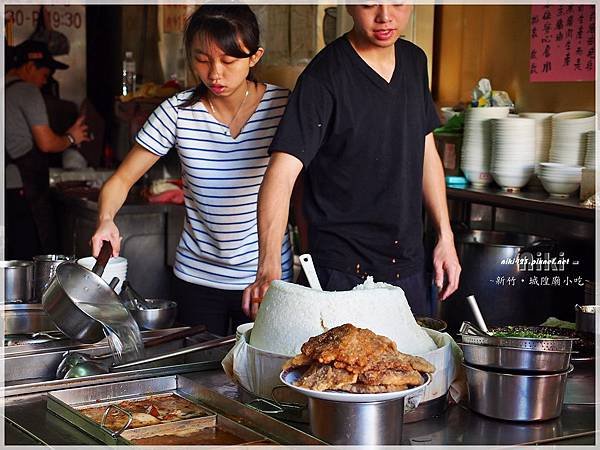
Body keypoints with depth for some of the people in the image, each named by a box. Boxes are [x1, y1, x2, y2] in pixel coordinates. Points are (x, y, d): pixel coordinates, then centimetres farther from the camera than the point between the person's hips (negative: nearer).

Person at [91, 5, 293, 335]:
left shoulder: (283, 105, -8)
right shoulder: (178, 111, -6)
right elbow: (122, 179, -2)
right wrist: (106, 220, -23)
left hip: (268, 275, -1)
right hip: (196, 278, 1)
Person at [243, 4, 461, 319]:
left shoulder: (414, 61, 5)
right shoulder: (324, 77, -17)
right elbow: (282, 173, -26)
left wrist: (445, 237, 10)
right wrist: (269, 268, -39)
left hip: (409, 263, 7)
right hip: (344, 272, -6)